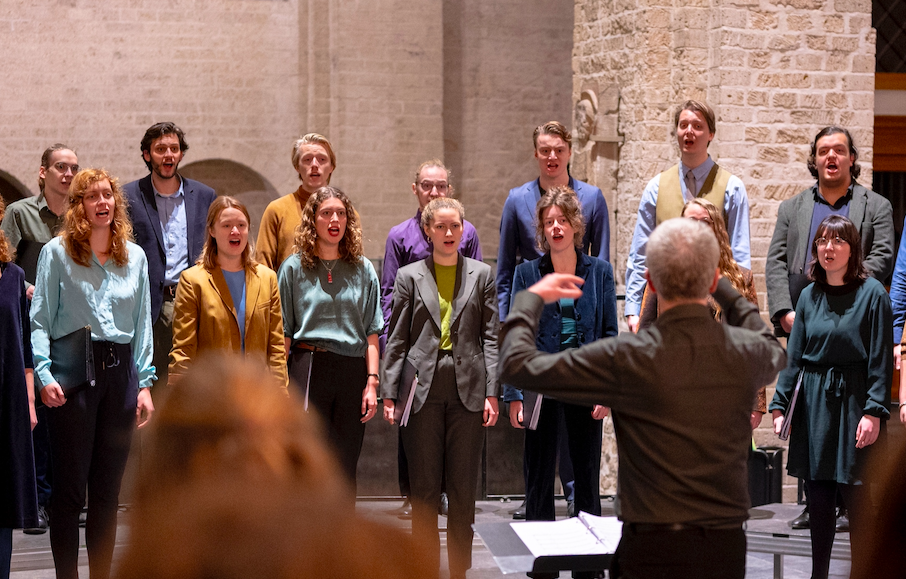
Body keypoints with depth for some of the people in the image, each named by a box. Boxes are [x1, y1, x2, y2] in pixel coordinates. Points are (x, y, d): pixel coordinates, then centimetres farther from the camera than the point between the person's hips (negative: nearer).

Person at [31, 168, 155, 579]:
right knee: (71, 487, -2)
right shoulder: (57, 252, 1)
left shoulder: (134, 256, 12)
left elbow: (142, 324, 12)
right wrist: (44, 374, -14)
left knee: (108, 488, 8)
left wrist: (145, 382, 5)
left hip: (120, 371, 4)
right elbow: (39, 320, -3)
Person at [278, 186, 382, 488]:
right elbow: (283, 332, 4)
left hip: (352, 372, 2)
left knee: (345, 467, 4)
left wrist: (372, 381, -2)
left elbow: (371, 332, 8)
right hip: (309, 368, -2)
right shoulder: (294, 267, 5)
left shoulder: (363, 269, 11)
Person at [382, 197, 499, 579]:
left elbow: (491, 336, 6)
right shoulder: (409, 276, 8)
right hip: (423, 390, 0)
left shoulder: (481, 275, 9)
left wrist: (491, 392, -2)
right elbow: (397, 339, 7)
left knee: (463, 488, 4)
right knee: (424, 487, 2)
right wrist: (389, 393, 0)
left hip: (468, 390, 0)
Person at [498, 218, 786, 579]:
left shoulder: (629, 358, -15)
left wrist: (532, 298, 12)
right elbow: (776, 353, 27)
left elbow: (518, 365, -7)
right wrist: (724, 292, 37)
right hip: (727, 549, 4)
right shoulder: (749, 352, -2)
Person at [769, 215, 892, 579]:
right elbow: (793, 356, 10)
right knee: (818, 495, 8)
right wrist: (779, 404, 1)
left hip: (853, 402, -4)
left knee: (855, 495, -4)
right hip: (813, 403, 4)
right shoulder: (809, 296, 8)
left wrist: (874, 412, -14)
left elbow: (881, 359, -7)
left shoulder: (872, 294, -5)